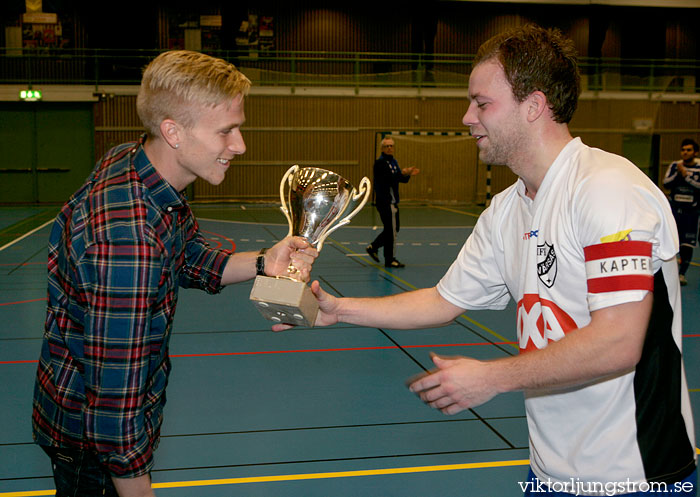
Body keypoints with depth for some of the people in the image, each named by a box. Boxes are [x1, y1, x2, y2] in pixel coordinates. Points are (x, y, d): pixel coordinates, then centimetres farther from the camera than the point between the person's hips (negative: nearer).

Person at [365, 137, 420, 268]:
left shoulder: (393, 161, 17)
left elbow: (401, 179, 14)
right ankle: (390, 260, 1)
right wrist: (402, 173, -35)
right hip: (384, 201, -10)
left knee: (394, 228, 15)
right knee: (392, 229, -6)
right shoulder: (380, 162, -11)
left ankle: (373, 247, 26)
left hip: (392, 201, 10)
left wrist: (408, 174, -6)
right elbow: (389, 178, -24)